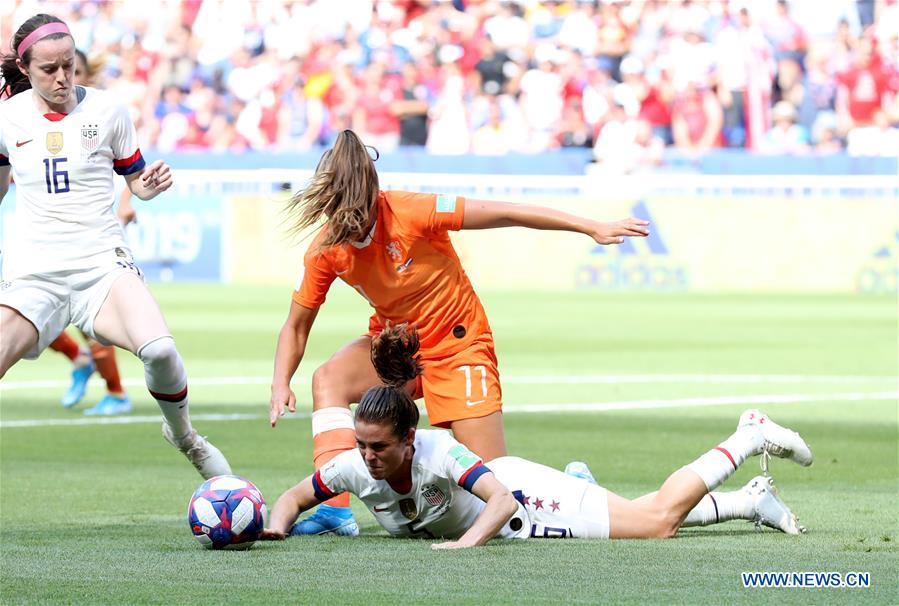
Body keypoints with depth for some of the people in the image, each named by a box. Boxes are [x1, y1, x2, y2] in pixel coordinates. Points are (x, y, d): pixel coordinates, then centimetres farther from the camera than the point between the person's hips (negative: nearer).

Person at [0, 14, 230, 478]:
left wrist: (150, 185, -8)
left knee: (160, 351, -28)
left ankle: (183, 436, 2)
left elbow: (135, 179, 12)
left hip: (103, 265, -1)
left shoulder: (107, 111, 1)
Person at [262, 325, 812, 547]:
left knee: (659, 520, -1)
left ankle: (748, 440, 20)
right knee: (646, 516, 21)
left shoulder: (438, 454, -40)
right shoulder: (353, 467, -23)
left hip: (523, 496, -6)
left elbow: (502, 502, -44)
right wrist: (277, 524, -30)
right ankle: (750, 501, 39)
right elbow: (294, 497, -10)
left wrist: (468, 542, -59)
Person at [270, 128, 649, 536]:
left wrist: (591, 227, -21)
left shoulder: (409, 213, -27)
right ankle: (336, 507, -27)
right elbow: (297, 326, -4)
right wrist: (280, 384, -21)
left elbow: (503, 214, -22)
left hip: (458, 345, -4)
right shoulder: (325, 252, -15)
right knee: (328, 379, -25)